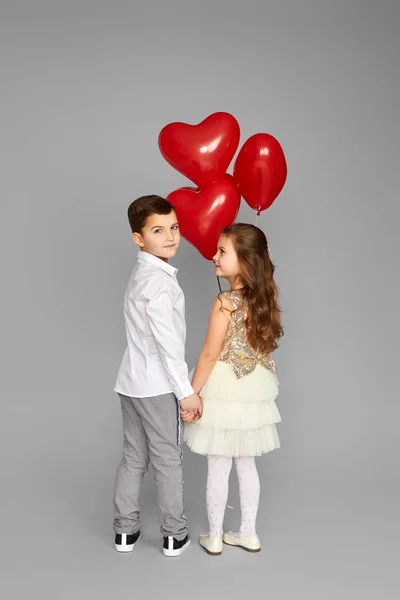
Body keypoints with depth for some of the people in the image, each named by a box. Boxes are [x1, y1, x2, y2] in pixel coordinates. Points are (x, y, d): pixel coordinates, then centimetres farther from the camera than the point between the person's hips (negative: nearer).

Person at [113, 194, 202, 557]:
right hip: (157, 385, -9)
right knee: (168, 460, 5)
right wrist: (186, 390, -19)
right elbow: (167, 341, -23)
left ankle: (126, 531, 24)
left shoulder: (143, 274, 12)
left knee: (133, 458, 15)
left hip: (133, 381, 9)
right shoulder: (158, 281, -19)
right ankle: (175, 536, 18)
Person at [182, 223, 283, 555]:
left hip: (226, 392, -6)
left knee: (218, 469, 8)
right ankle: (248, 533, 29)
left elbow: (210, 356, -18)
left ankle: (214, 538, 21)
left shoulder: (225, 303, -20)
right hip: (255, 391, 7)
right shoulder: (264, 298, -1)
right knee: (247, 465, 18)